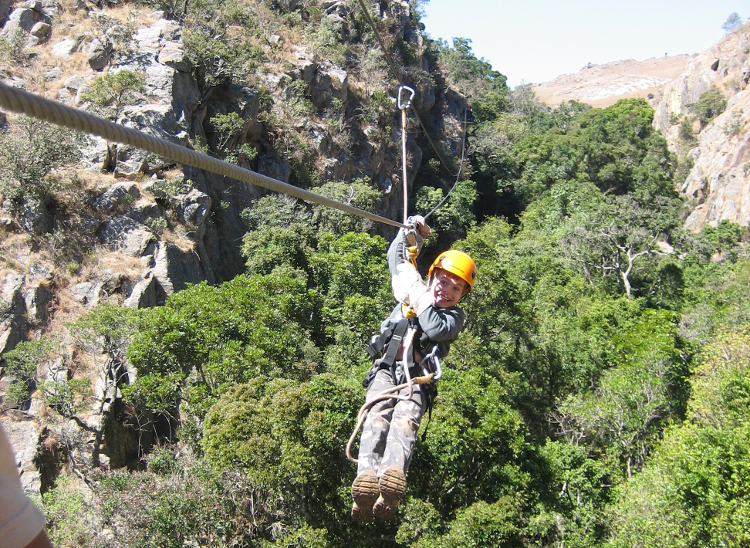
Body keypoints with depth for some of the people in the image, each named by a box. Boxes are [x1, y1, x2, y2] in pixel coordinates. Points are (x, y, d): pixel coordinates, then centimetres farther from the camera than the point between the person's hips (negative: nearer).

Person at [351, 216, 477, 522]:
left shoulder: (455, 317, 17)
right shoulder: (412, 290, 26)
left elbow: (434, 329, -6)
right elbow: (396, 257, 35)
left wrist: (418, 294, 0)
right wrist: (409, 233, 21)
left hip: (416, 376, -2)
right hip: (385, 367, 2)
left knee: (406, 419, -33)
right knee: (378, 415, -29)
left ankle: (393, 479, -62)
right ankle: (366, 476, -54)